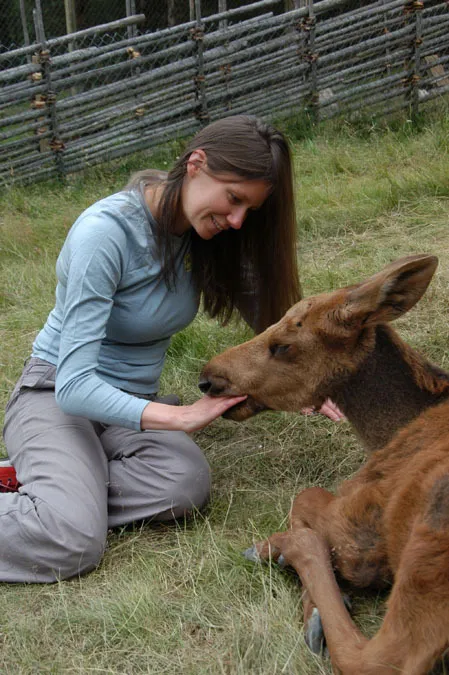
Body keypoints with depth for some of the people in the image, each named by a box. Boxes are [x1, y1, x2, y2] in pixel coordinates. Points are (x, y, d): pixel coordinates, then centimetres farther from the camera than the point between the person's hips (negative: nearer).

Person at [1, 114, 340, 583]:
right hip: (56, 395, -6)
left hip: (134, 398, 7)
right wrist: (182, 416, -37)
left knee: (186, 486, -27)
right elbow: (74, 386, -28)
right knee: (73, 544, -31)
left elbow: (266, 312, 5)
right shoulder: (106, 232, -25)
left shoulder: (207, 232, -5)